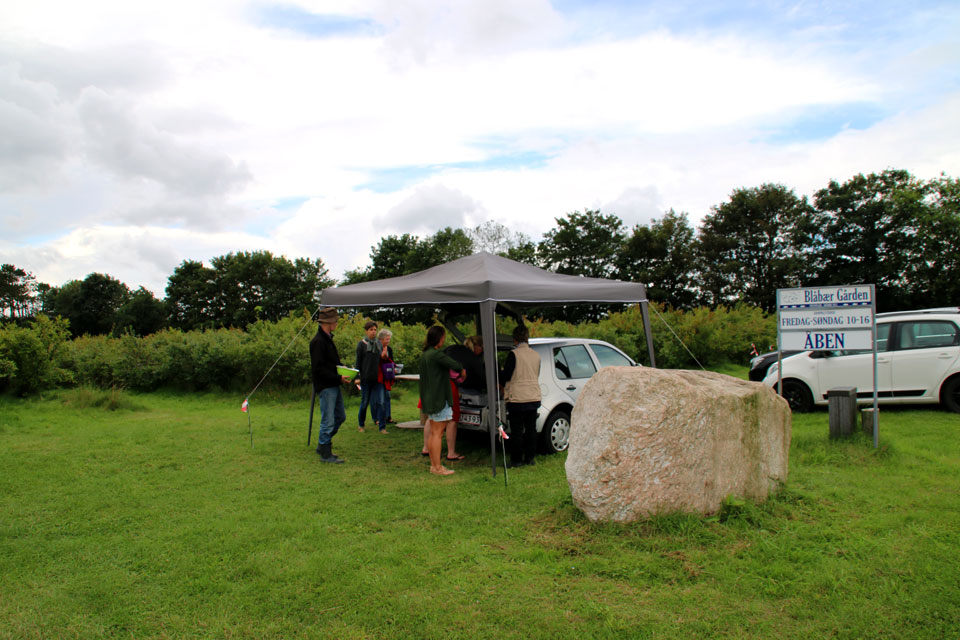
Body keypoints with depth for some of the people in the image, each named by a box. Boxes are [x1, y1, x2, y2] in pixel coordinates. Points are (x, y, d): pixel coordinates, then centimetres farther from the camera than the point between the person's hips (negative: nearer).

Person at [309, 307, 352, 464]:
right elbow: (319, 369, -21)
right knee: (328, 421, -3)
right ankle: (325, 454, 9)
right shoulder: (318, 342, -17)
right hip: (325, 386, -10)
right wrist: (339, 378, -20)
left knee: (340, 417, 16)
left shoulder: (328, 339, 14)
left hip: (334, 386, 10)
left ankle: (322, 446, 28)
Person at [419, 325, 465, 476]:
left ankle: (433, 464, 22)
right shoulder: (436, 354, -18)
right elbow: (454, 365, -14)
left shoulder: (424, 355, 13)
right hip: (439, 399, -9)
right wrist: (462, 370, 8)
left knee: (432, 432, 15)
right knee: (437, 433, -4)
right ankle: (437, 467, 1)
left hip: (429, 399, 10)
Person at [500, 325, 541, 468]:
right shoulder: (536, 355, 6)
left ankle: (516, 460, 8)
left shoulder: (514, 354, -13)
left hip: (517, 398, -6)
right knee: (531, 428, 13)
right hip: (534, 397, 6)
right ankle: (530, 457, 19)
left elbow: (506, 376, -11)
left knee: (516, 430, 2)